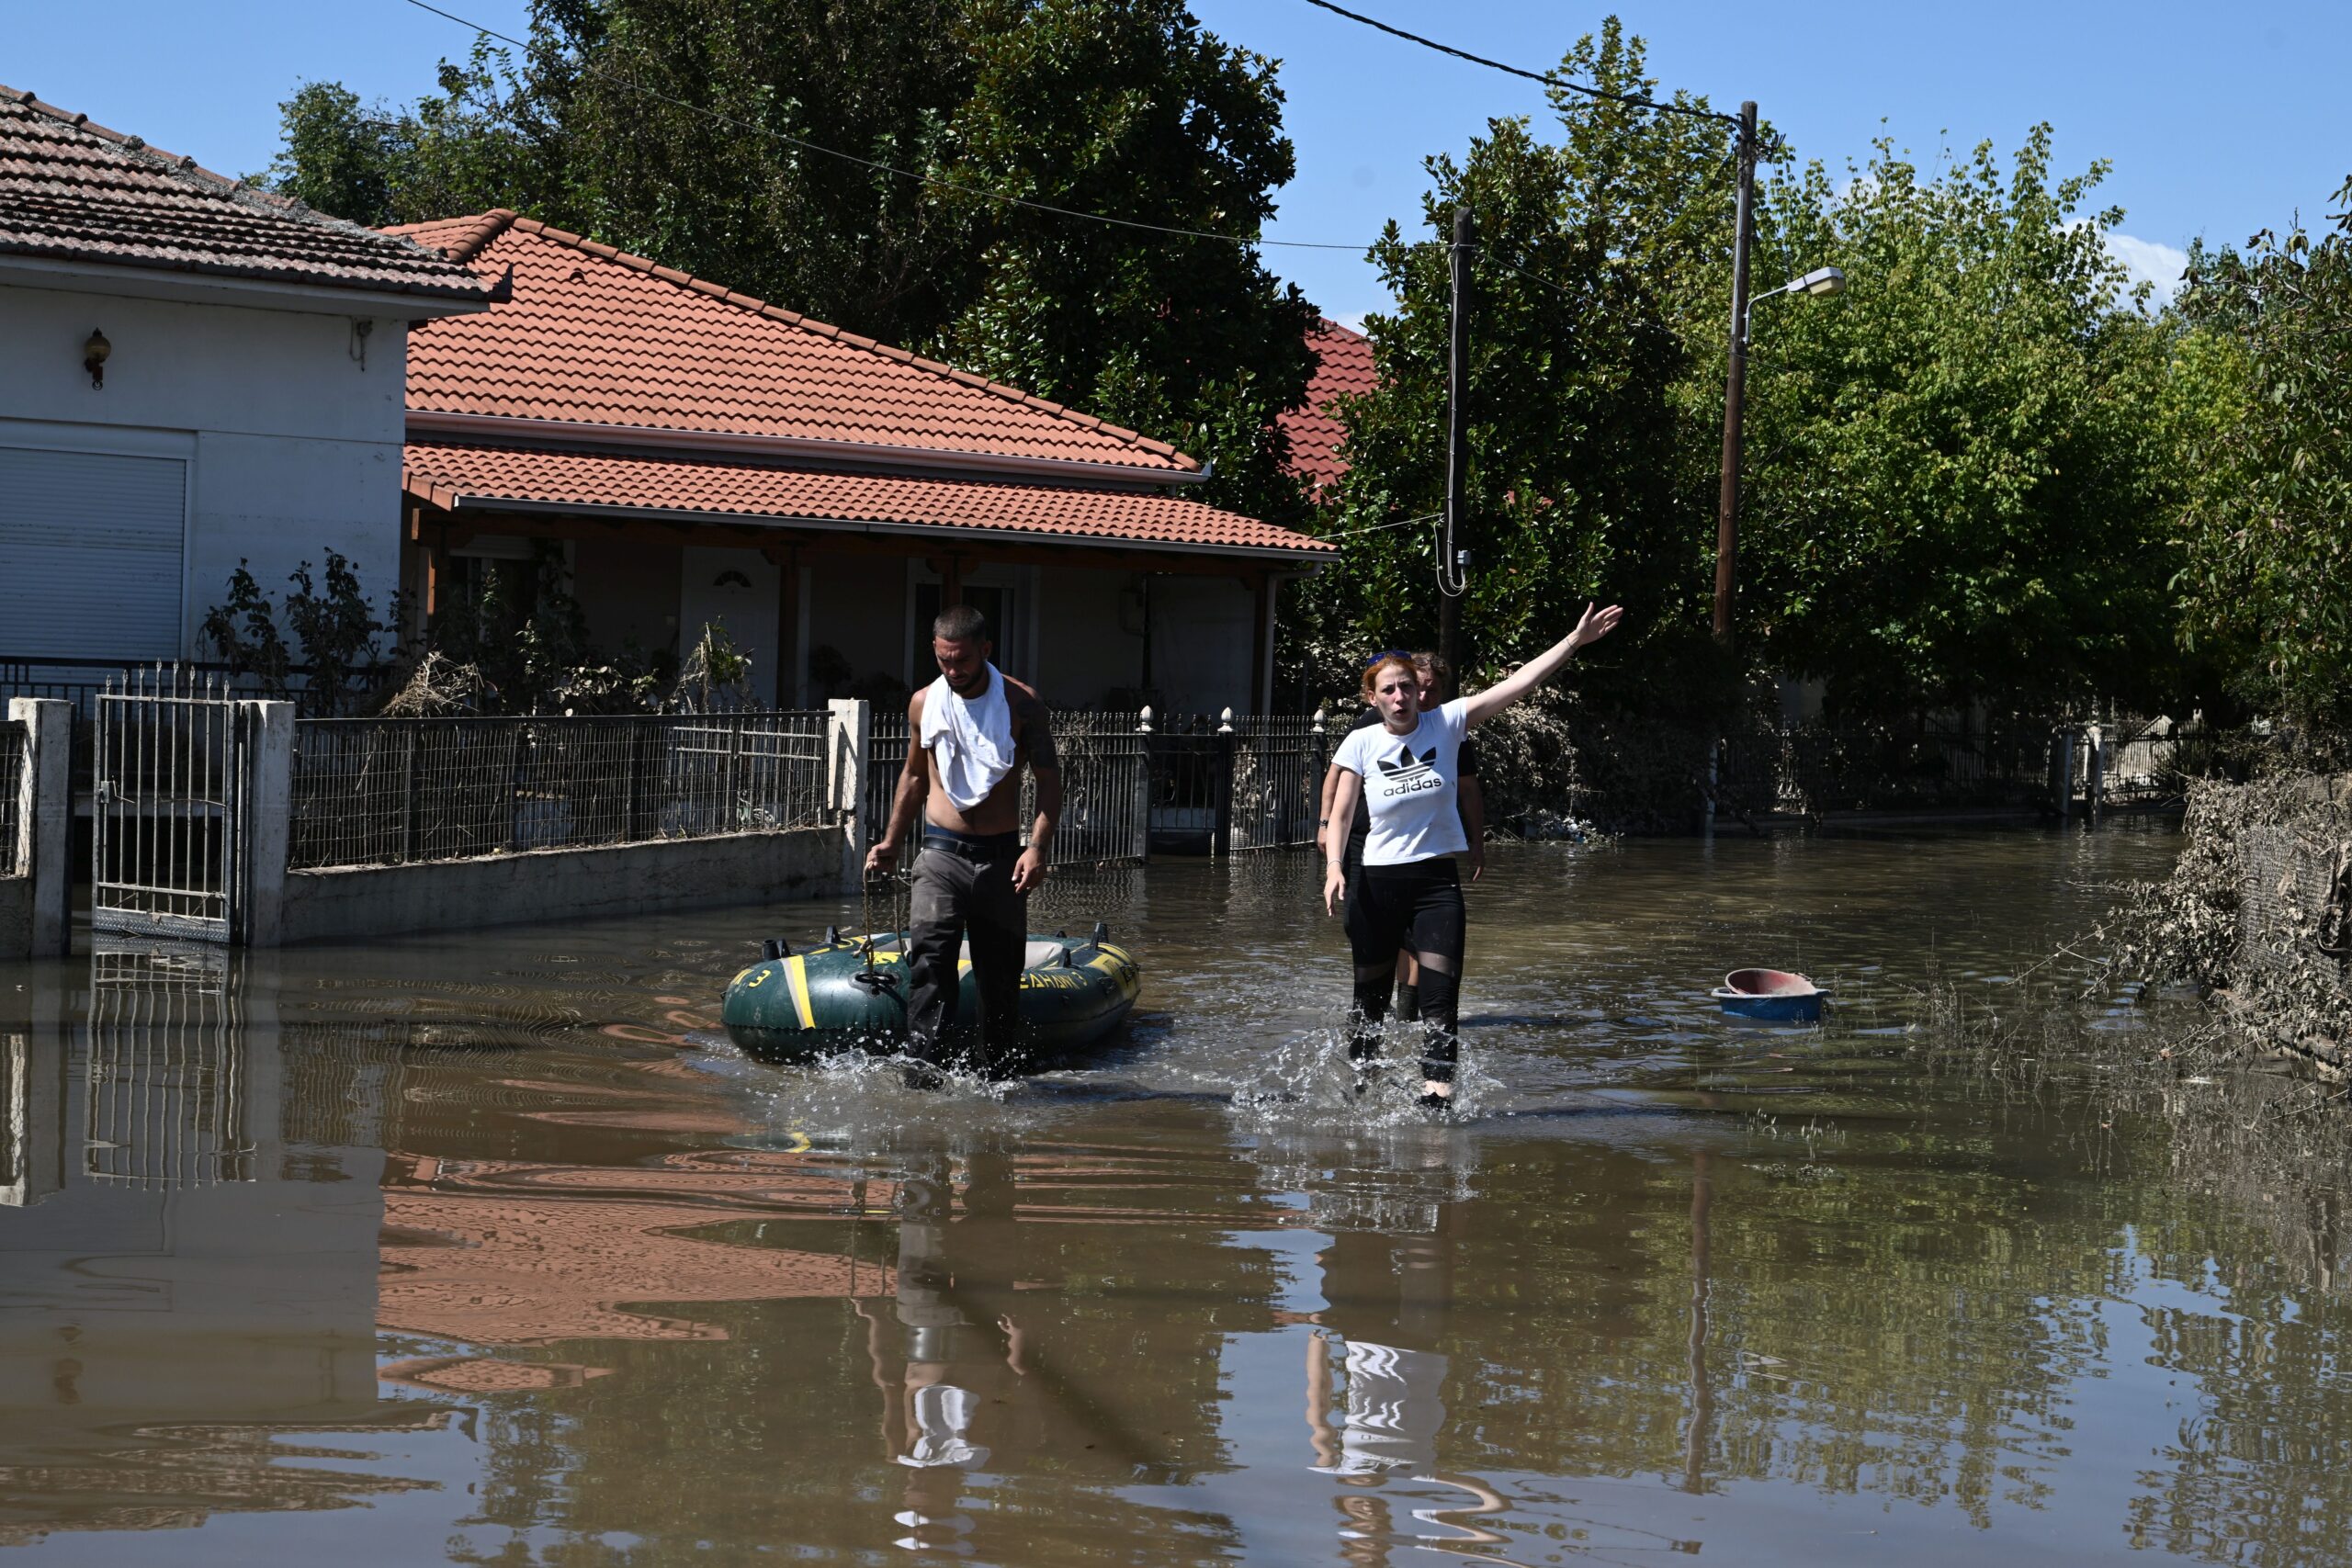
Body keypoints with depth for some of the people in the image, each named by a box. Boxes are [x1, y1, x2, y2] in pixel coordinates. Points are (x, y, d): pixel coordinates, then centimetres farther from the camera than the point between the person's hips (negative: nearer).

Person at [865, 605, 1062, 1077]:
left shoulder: (1021, 703, -3)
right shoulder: (924, 703, 6)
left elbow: (1049, 777, -2)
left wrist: (1037, 848, -15)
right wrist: (891, 842, 18)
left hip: (1001, 856, -1)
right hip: (942, 851, 1)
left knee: (1000, 969, 4)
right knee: (930, 948, -22)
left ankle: (993, 1065, 19)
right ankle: (930, 1057, -31)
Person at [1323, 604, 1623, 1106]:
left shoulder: (1446, 723, -2)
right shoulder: (1361, 744, -2)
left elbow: (1519, 683, -6)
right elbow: (1339, 816, 0)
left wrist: (1575, 640, -12)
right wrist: (1334, 868, -17)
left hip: (1437, 881, 0)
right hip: (1377, 883, 0)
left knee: (1440, 997, -13)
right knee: (1371, 998, 9)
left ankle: (1437, 1093, -17)